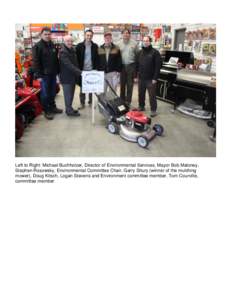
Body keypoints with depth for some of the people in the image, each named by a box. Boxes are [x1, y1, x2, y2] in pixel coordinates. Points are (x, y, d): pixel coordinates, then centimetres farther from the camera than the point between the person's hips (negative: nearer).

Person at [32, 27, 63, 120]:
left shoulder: (53, 45, 12)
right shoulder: (37, 46, -8)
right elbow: (36, 62, -12)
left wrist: (57, 71, 12)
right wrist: (38, 75, -17)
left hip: (53, 73, 6)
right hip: (44, 74, -6)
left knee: (53, 92, 14)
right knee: (45, 94, 1)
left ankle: (52, 107, 29)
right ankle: (46, 111, 10)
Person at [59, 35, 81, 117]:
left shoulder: (72, 50, 12)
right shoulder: (63, 52, -17)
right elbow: (69, 65, -26)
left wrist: (78, 73, 9)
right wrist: (80, 72, -31)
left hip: (73, 76, 8)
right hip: (66, 77, -8)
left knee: (71, 94, 15)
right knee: (68, 94, 1)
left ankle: (69, 109, 27)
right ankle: (69, 111, 11)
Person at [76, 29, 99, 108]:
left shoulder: (95, 46, 5)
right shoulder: (79, 46, 0)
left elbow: (97, 58, 5)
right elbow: (77, 58, -1)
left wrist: (96, 68, -5)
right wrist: (78, 69, -8)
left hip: (92, 70, 1)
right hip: (82, 70, -1)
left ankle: (91, 101, 18)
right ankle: (82, 102, 14)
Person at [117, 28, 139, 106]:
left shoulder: (134, 43, 1)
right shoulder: (119, 43, 4)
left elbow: (137, 55, 2)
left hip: (131, 66, -1)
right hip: (122, 66, 2)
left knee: (130, 84, 3)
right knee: (122, 84, 10)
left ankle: (128, 100, 12)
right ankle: (122, 99, 22)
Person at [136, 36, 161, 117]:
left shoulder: (155, 52, -6)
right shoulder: (140, 52, 12)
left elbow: (158, 66, -10)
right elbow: (137, 65, 15)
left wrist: (155, 78, -15)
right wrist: (136, 75, 8)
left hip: (150, 79, -5)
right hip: (141, 78, 5)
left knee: (152, 95, 0)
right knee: (141, 94, 14)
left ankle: (153, 110, 10)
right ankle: (141, 106, 31)